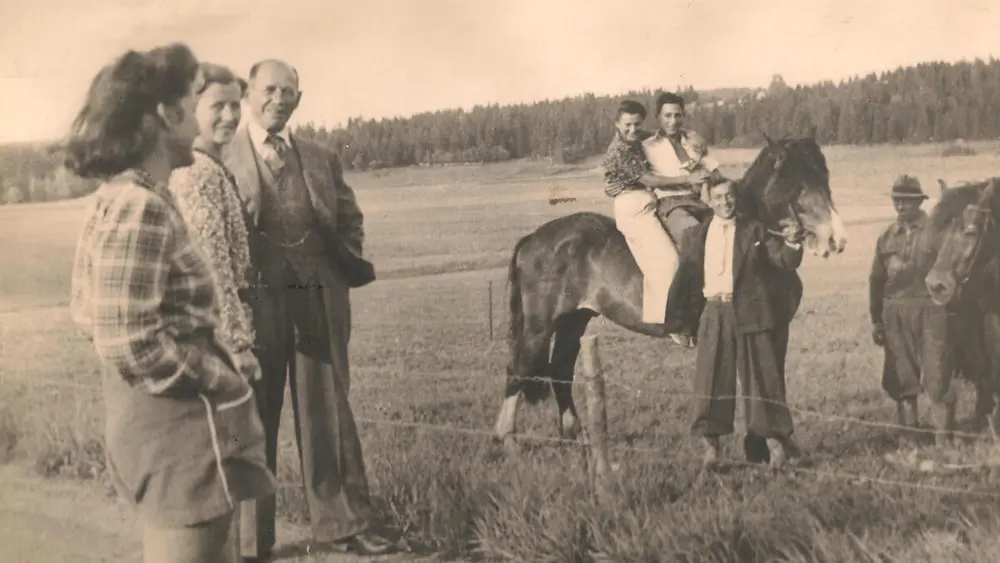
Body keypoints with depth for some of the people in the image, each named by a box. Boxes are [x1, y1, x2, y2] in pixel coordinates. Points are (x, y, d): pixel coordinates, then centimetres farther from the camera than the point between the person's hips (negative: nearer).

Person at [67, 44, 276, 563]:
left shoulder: (115, 198, 8)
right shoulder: (141, 209, -21)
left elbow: (90, 316, 14)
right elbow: (132, 345, -26)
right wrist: (223, 381, -12)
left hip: (156, 422, 10)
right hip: (177, 429, -10)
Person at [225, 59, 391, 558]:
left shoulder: (322, 161, 14)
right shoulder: (220, 159, 1)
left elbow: (350, 221, 22)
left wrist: (345, 263, 5)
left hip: (319, 301, 4)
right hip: (254, 299, -3)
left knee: (328, 413, 9)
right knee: (252, 419, 4)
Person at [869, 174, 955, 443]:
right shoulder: (887, 237, 11)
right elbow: (876, 279, 12)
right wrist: (876, 319, 9)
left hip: (932, 308, -4)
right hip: (895, 311, 4)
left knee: (937, 376, -3)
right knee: (900, 377, 9)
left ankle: (945, 433, 5)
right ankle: (908, 432, 19)